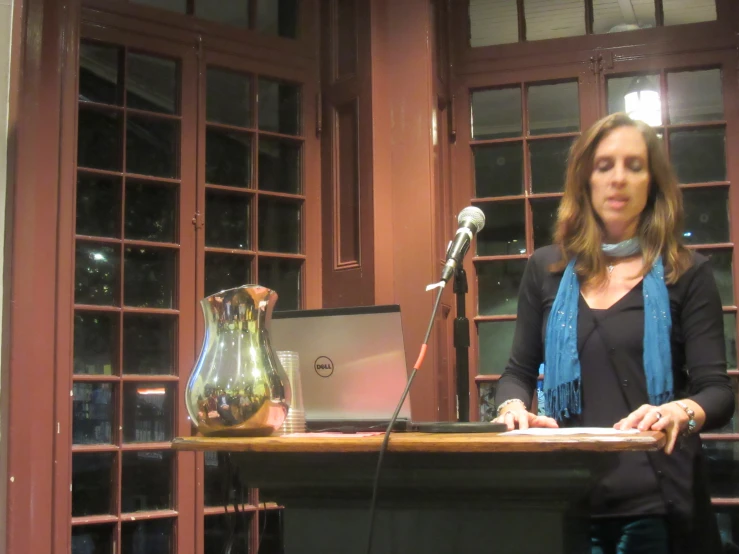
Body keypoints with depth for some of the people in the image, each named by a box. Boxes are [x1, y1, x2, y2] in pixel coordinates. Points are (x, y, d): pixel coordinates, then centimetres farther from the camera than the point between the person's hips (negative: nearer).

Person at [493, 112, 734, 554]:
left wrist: (681, 413, -26)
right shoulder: (548, 269, 7)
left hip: (657, 501, -2)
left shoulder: (687, 273, 0)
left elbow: (718, 391, -4)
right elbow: (520, 371, 12)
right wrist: (513, 406, -10)